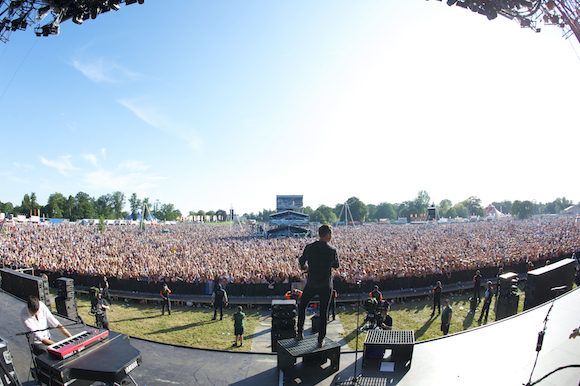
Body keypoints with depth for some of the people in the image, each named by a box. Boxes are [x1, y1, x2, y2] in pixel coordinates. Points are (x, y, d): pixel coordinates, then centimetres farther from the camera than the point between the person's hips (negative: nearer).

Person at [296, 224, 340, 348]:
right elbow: (336, 265, 3)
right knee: (323, 312, 12)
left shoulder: (309, 248, -8)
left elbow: (301, 262, 8)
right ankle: (321, 340, 19)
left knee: (302, 306, 22)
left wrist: (304, 267, 29)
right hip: (326, 286, -1)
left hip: (311, 284, 1)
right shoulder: (332, 250, -13)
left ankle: (300, 333, 25)